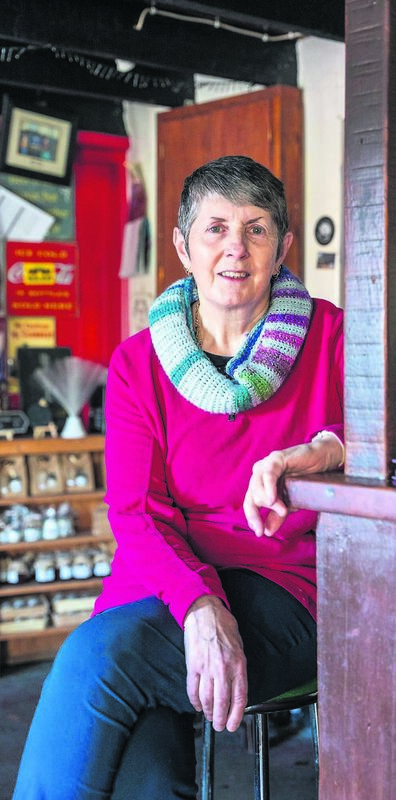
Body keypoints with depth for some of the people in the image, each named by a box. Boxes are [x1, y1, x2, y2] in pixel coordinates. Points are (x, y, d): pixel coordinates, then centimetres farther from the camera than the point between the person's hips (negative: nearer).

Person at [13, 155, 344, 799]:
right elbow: (135, 512, -1)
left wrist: (325, 447, -25)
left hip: (283, 594, -1)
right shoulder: (138, 364, 10)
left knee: (99, 654, -28)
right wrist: (199, 606, -22)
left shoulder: (329, 337, 6)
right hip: (162, 591, 2)